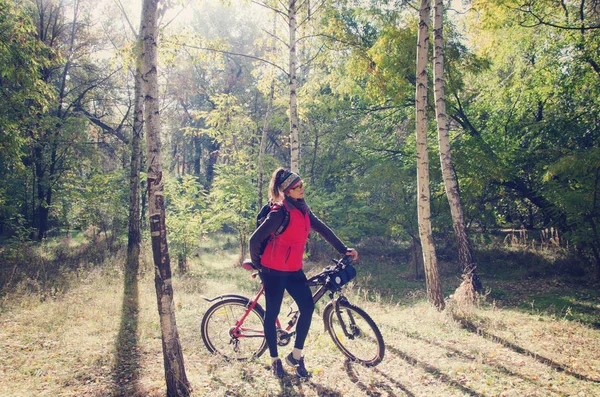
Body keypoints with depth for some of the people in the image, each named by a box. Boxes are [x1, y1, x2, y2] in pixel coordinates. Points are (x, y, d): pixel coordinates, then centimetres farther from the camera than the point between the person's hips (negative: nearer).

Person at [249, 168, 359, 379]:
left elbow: (322, 228, 10)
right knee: (272, 313, 5)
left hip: (294, 270, 7)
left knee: (308, 307, -3)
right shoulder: (280, 212, -20)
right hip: (274, 270, -7)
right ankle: (275, 360, 22)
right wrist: (256, 263, -3)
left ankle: (296, 355, 13)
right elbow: (255, 239, -18)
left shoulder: (302, 208, 4)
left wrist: (343, 249, 5)